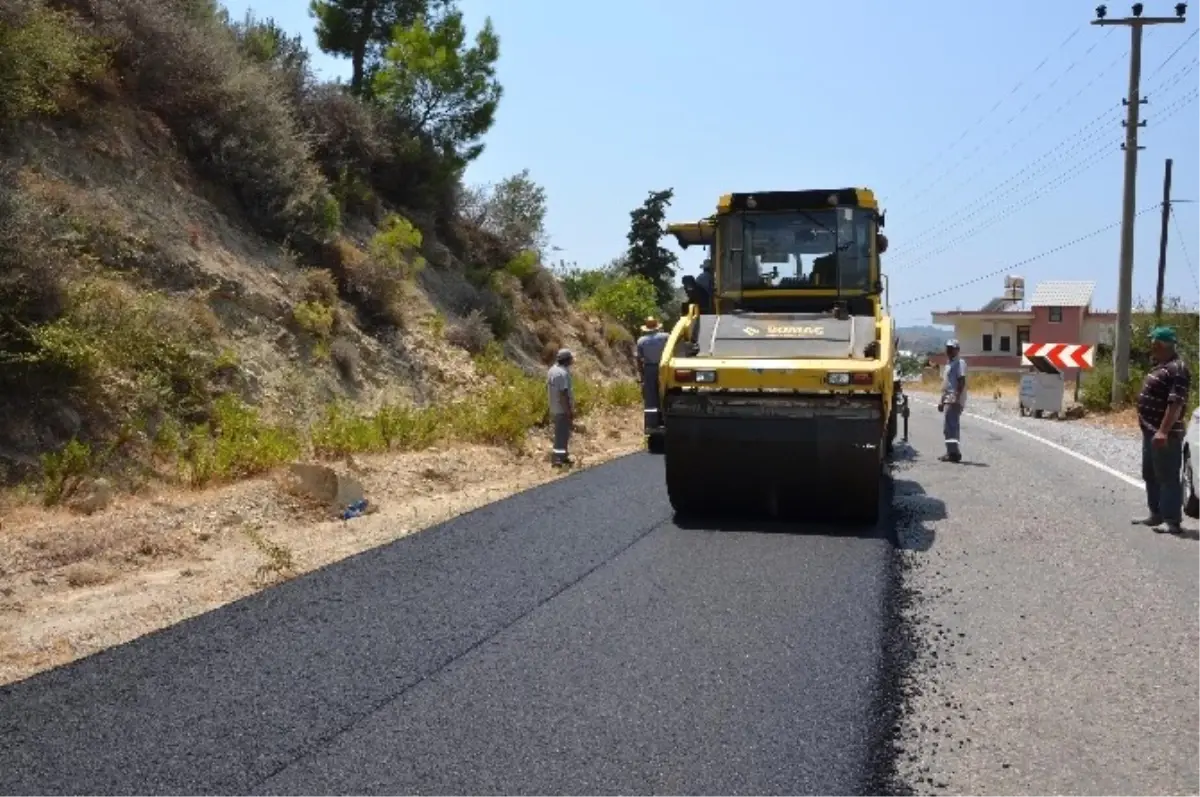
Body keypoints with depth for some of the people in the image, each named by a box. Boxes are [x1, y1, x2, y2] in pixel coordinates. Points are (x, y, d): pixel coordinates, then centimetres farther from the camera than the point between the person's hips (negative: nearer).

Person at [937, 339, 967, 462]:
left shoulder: (960, 363, -8)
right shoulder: (949, 364, 22)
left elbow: (961, 382, -18)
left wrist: (956, 398, -27)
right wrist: (942, 400, 24)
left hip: (955, 400, -10)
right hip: (948, 400, 10)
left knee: (949, 427, -15)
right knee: (951, 426, 12)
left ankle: (953, 452, -16)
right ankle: (953, 452, 16)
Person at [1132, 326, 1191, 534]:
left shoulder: (1177, 369, -18)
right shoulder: (1160, 366, 15)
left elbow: (1176, 404, -24)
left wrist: (1163, 431, -28)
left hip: (1165, 435, -11)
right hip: (1151, 431, 11)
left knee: (1168, 478, -5)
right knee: (1151, 476, 17)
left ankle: (1173, 521, -1)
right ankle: (1156, 515, 27)